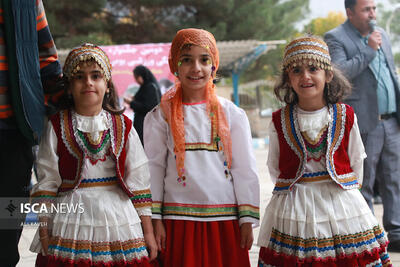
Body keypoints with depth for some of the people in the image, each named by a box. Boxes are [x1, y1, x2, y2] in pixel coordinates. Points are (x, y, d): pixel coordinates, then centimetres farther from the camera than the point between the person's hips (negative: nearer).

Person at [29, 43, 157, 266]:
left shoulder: (123, 126, 7)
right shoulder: (57, 127, 4)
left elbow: (139, 180, 7)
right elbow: (47, 181, 4)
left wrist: (148, 231, 4)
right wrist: (44, 229, -1)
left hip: (118, 220, 1)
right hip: (71, 221, -1)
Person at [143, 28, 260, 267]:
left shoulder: (232, 114, 4)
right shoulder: (161, 115, 3)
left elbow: (245, 169, 5)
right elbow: (154, 168, 5)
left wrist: (248, 220, 1)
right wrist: (155, 219, 1)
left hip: (224, 219, 0)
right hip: (178, 219, 0)